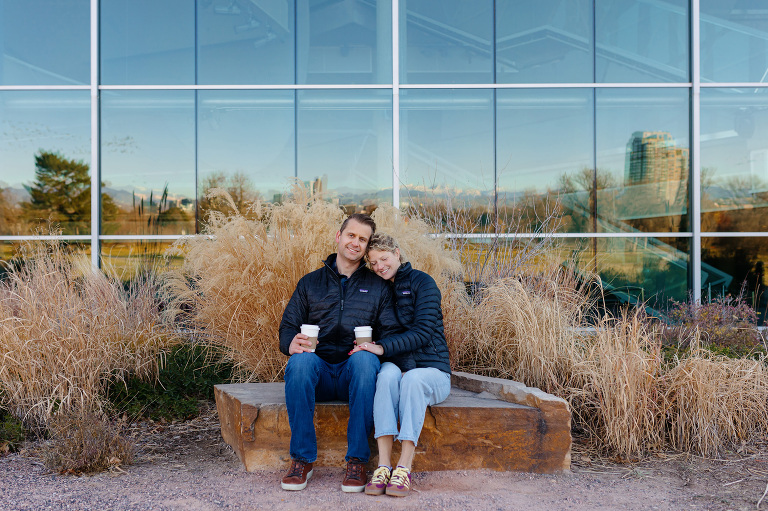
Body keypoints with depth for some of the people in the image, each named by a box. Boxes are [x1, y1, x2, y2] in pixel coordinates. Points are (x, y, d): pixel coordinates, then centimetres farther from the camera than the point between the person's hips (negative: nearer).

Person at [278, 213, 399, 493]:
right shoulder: (310, 282, 18)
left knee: (365, 359, -36)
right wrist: (292, 343, -14)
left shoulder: (377, 286, 16)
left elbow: (391, 332, 7)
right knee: (301, 360, -34)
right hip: (317, 374, 1)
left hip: (355, 374, -1)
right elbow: (288, 326, 11)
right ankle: (302, 459, -24)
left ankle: (357, 461, -29)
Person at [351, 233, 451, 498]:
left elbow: (423, 332, -12)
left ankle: (404, 468, -38)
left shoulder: (422, 282, -1)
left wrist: (383, 347, -22)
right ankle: (383, 464, -40)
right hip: (395, 366, 3)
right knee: (388, 373, -33)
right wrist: (368, 345, -10)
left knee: (412, 378, -37)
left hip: (431, 371, -3)